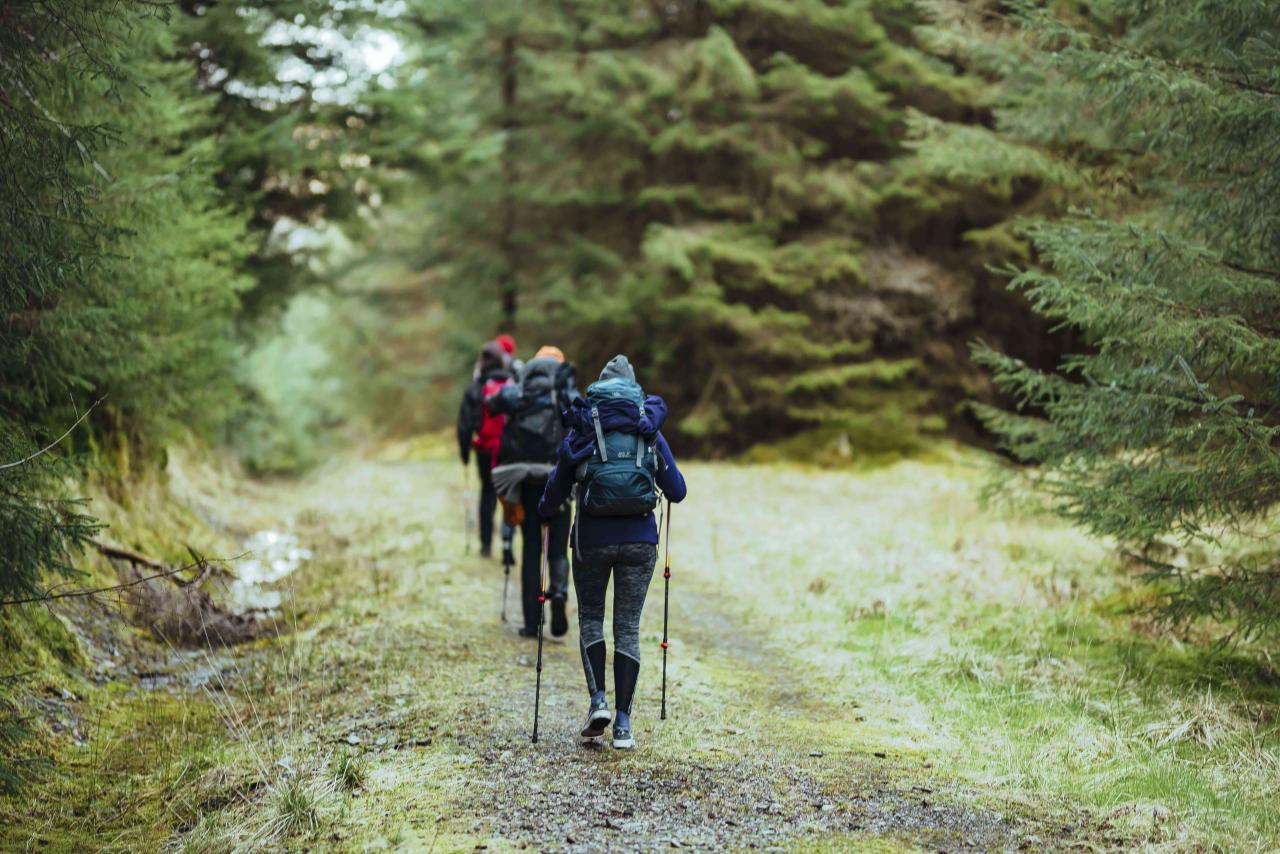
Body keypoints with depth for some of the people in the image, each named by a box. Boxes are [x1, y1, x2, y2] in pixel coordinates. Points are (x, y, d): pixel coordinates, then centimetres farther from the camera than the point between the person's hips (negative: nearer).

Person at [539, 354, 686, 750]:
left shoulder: (580, 433, 3)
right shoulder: (651, 433, 7)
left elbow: (555, 491, 7)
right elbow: (677, 491, 10)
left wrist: (545, 511, 29)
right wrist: (664, 483, 34)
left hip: (593, 537, -1)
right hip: (639, 539, 1)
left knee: (590, 619, 17)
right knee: (628, 628, 7)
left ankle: (598, 699, -3)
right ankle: (623, 722, 4)